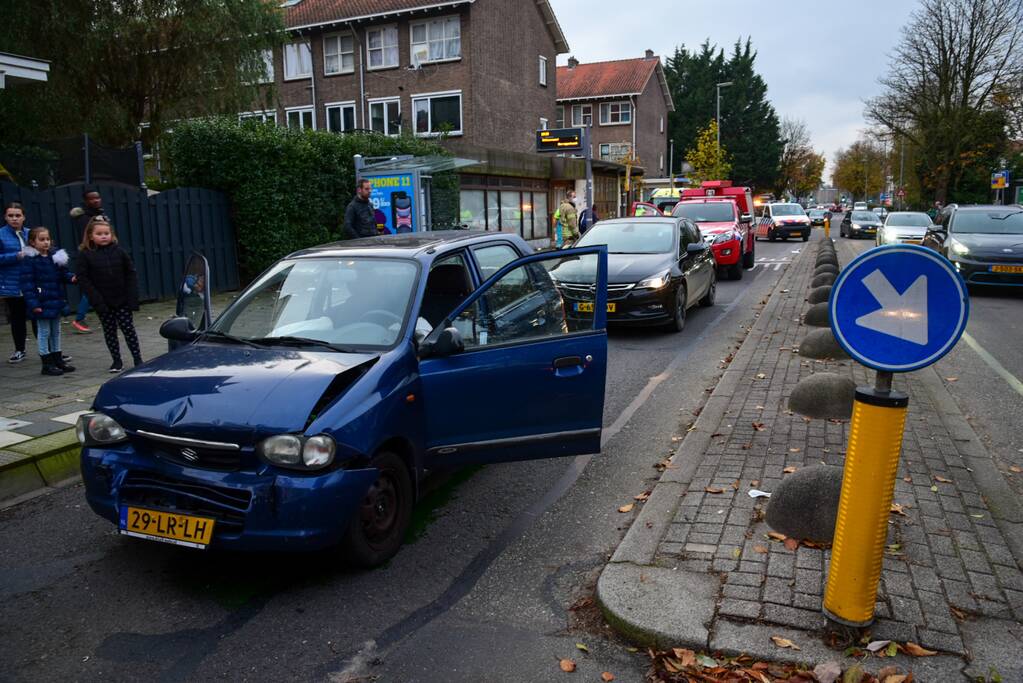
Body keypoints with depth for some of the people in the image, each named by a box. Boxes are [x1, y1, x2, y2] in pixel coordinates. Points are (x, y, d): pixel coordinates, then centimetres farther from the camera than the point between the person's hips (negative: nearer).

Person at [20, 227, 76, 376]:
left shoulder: (55, 257, 7)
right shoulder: (29, 260, -11)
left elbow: (63, 275, 13)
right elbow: (27, 283, -14)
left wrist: (71, 278, -12)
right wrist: (33, 304, -19)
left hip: (56, 301, 6)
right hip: (42, 303, -6)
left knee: (56, 331, 15)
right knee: (44, 331, 2)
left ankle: (58, 359, 26)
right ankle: (47, 364, 9)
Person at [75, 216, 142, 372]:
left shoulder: (118, 251, -2)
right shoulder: (85, 254, -5)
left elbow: (131, 273, 1)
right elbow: (83, 279, -7)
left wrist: (132, 297, -6)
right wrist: (97, 300, -14)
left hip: (122, 300, 0)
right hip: (103, 303, 0)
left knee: (128, 329, 3)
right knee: (109, 331, 9)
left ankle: (138, 359, 11)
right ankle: (116, 361, 18)